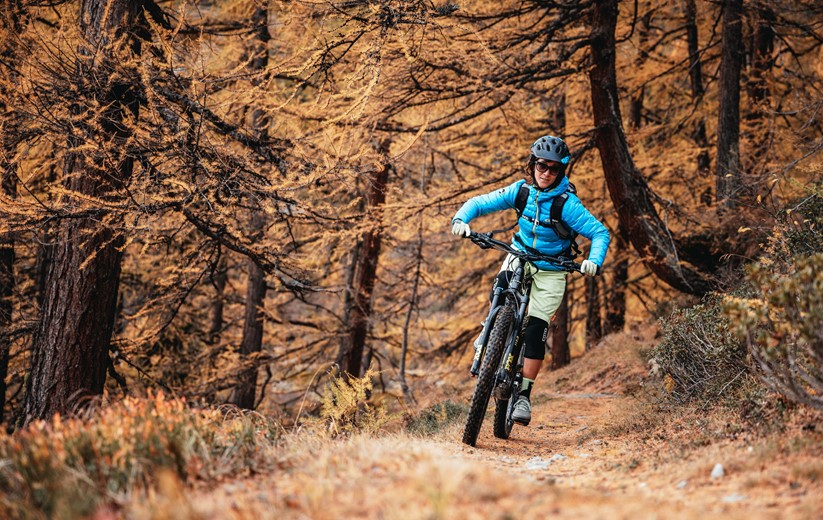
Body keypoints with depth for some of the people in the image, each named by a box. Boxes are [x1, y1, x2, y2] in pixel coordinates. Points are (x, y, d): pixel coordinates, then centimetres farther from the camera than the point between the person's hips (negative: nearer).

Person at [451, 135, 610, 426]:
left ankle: (524, 396, -7)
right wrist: (461, 219, -26)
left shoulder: (567, 204, -21)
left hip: (551, 270, -3)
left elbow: (600, 233, -21)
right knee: (501, 291, -31)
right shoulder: (521, 190, -10)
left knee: (536, 329, -14)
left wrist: (594, 261, -39)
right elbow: (481, 203, -6)